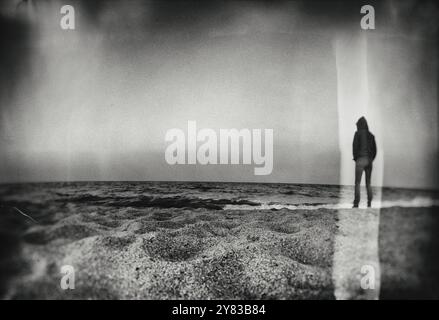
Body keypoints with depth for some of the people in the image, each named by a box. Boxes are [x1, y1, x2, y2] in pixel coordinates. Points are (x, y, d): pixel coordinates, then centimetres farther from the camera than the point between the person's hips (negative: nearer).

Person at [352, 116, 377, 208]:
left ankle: (356, 204, -7)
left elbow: (355, 146, -10)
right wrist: (371, 159, 14)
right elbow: (374, 149, 9)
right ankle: (369, 203, 7)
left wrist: (355, 158, 2)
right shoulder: (371, 135, 11)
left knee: (357, 183, -2)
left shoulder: (358, 133, -4)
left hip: (360, 159, -5)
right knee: (368, 183, 11)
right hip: (369, 160, 5)